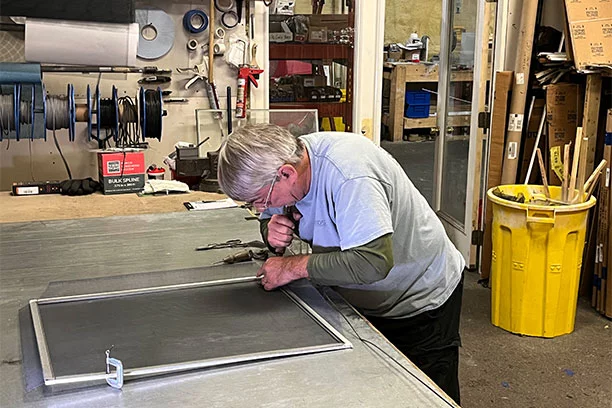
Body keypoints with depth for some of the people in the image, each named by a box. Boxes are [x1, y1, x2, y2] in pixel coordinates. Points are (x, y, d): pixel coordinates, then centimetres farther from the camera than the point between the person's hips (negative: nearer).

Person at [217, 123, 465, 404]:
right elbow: (269, 218, 6)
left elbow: (374, 262, -43)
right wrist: (273, 232, -19)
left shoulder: (348, 174, -36)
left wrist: (295, 267, -33)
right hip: (363, 302, 7)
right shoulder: (286, 160, -12)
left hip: (421, 299, -7)